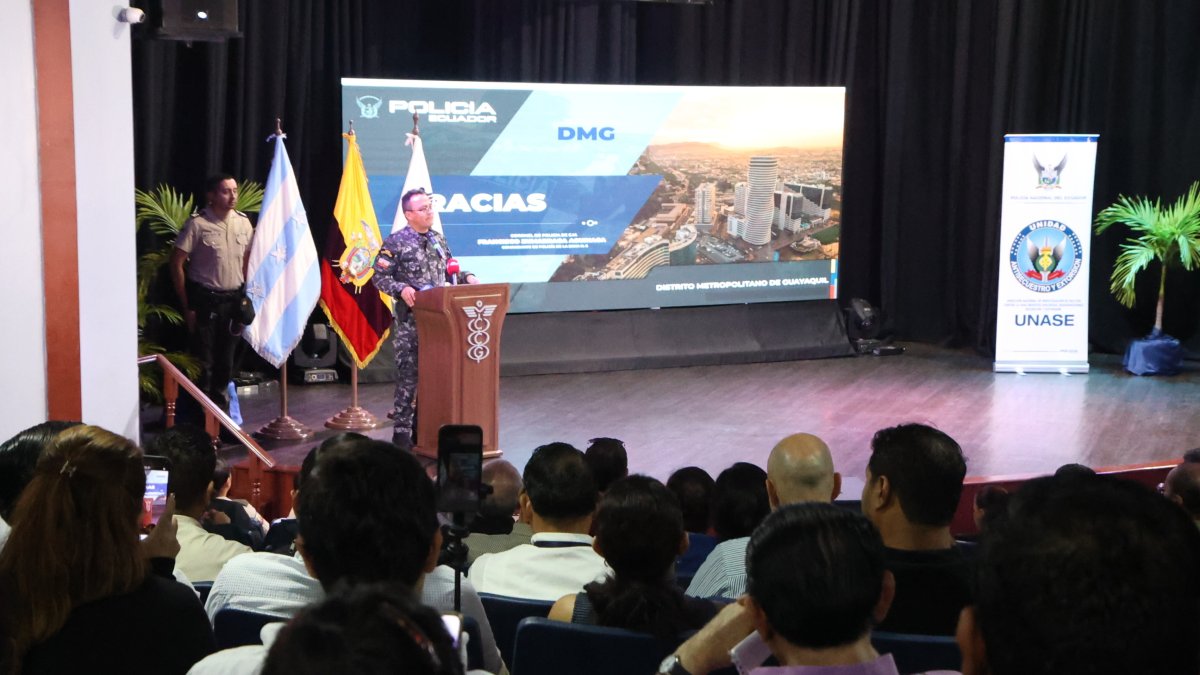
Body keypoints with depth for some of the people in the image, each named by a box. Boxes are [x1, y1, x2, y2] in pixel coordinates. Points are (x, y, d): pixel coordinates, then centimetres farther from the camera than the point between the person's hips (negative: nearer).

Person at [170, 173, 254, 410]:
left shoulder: (243, 222, 3)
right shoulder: (197, 224, -13)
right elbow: (177, 263, -11)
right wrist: (187, 306, -11)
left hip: (233, 299, 5)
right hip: (205, 299, -5)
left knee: (226, 358, 13)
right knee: (203, 359, 0)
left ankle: (220, 407, 28)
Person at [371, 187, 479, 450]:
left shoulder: (438, 239, 12)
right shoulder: (395, 242, -7)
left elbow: (449, 269, 22)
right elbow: (379, 277, -7)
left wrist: (466, 277, 3)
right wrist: (401, 288, -22)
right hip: (409, 318, -6)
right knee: (408, 372, -6)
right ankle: (401, 431, 0)